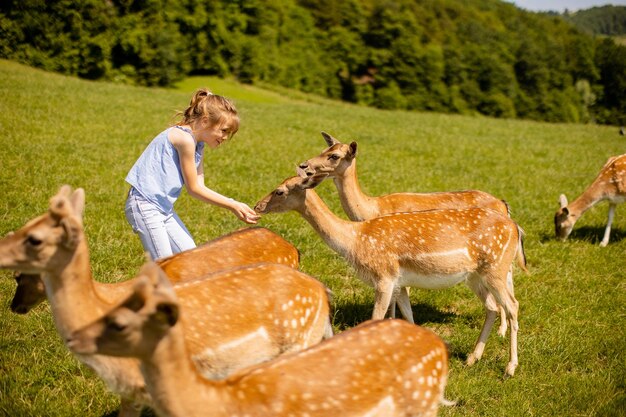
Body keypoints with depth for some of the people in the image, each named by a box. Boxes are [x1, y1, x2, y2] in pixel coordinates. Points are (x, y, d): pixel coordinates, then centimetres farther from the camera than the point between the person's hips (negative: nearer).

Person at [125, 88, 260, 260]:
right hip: (145, 205, -10)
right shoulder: (185, 138, -18)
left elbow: (199, 186, 4)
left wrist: (235, 206, -3)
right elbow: (194, 189, -13)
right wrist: (233, 205, -8)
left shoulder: (198, 146, 11)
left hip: (164, 207, 10)